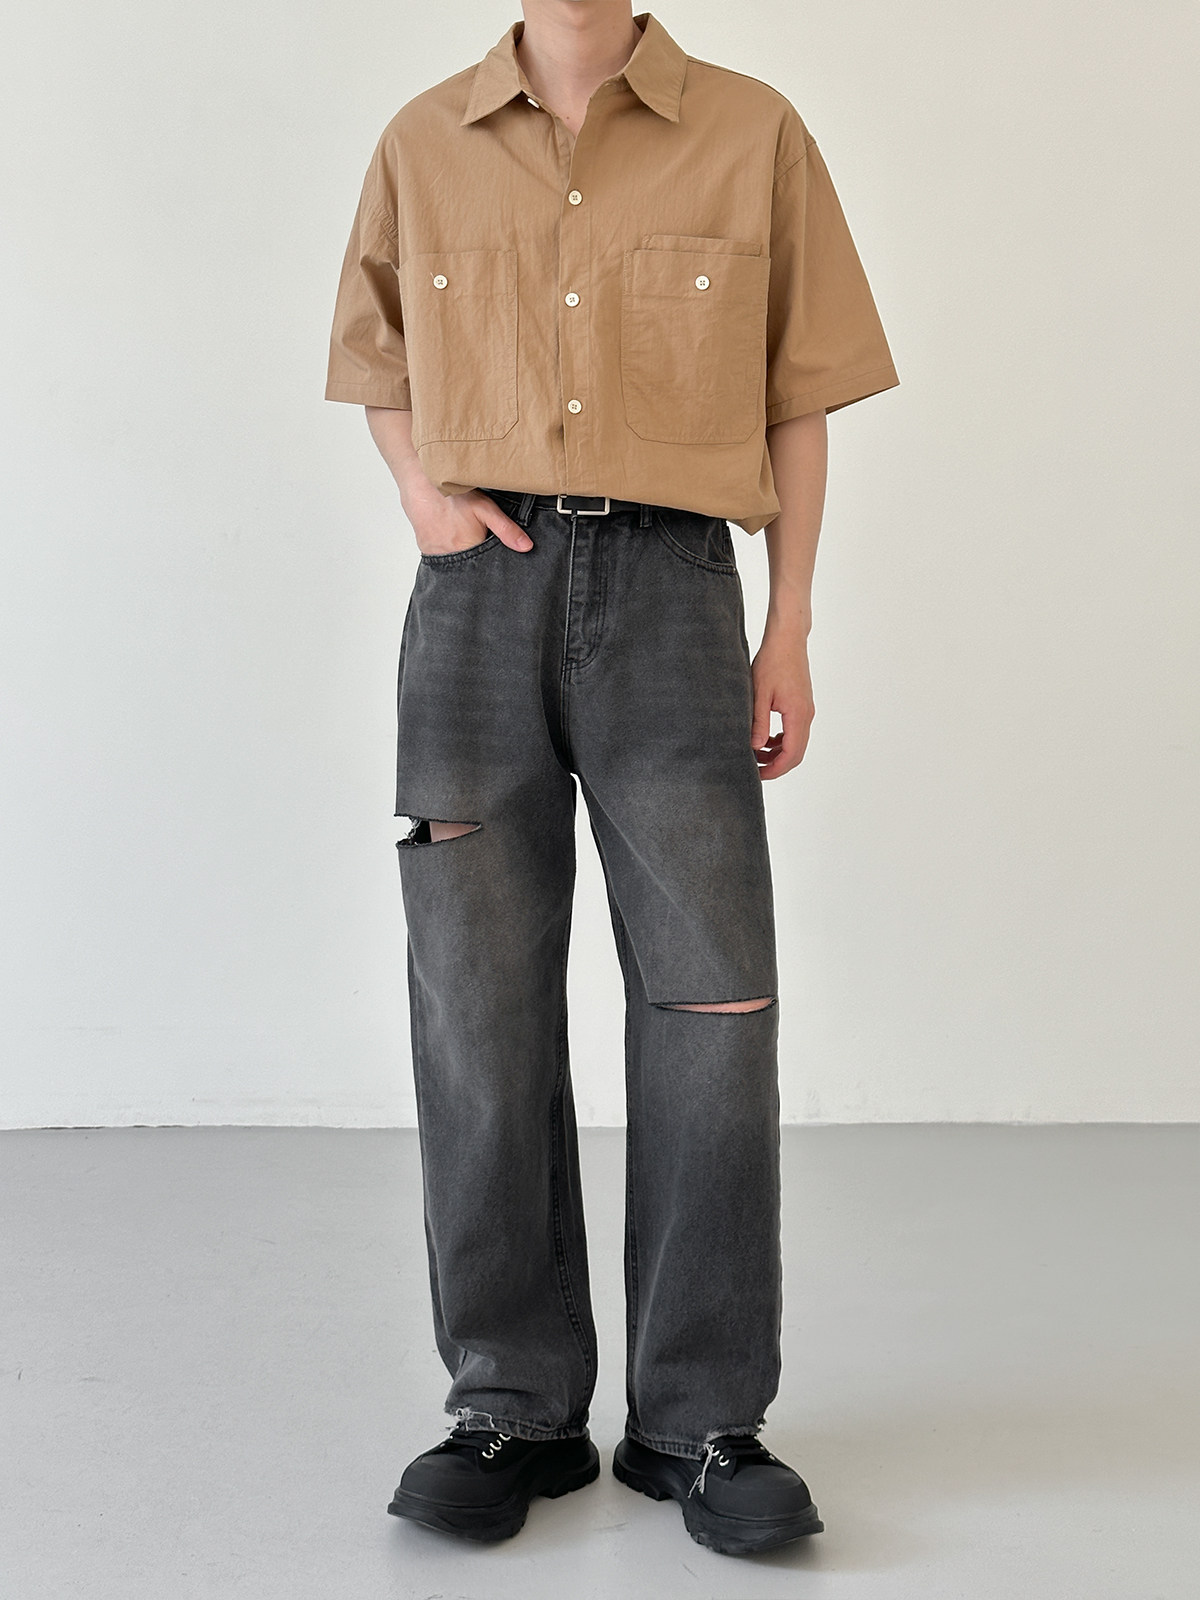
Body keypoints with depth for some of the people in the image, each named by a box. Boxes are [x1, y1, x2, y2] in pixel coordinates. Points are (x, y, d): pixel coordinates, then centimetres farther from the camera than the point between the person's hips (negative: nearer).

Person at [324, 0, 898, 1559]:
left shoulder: (752, 133, 6)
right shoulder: (424, 144, 11)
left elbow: (797, 402, 9)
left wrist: (790, 634, 3)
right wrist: (424, 491, 2)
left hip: (670, 586, -1)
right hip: (479, 590, 2)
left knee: (714, 1000, -5)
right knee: (482, 1008, 2)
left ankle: (703, 1419, 8)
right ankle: (516, 1408, 14)